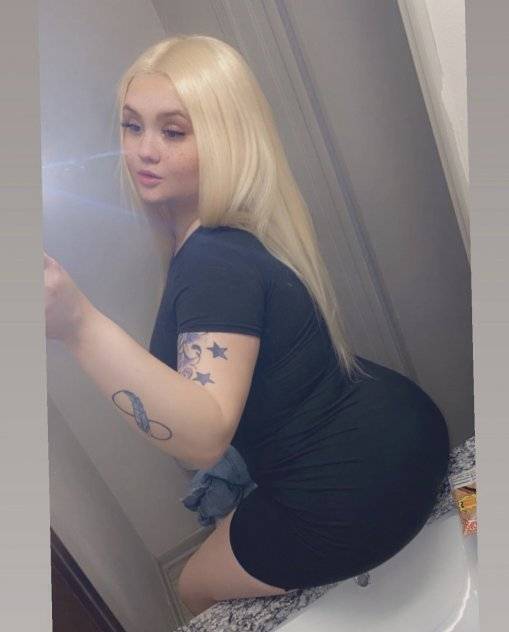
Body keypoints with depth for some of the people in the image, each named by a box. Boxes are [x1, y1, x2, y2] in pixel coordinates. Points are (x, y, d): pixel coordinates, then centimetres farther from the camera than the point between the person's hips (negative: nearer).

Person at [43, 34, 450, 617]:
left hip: (354, 493, -8)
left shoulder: (217, 263, -29)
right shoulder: (238, 232, 2)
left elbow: (205, 438, -40)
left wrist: (79, 325, -49)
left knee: (200, 587, 17)